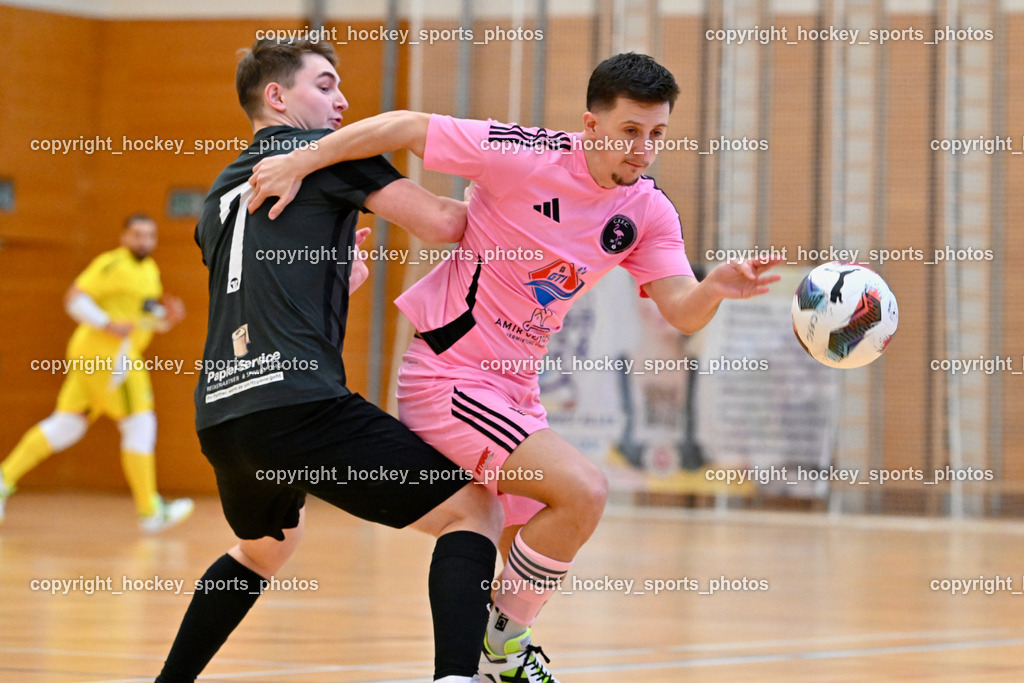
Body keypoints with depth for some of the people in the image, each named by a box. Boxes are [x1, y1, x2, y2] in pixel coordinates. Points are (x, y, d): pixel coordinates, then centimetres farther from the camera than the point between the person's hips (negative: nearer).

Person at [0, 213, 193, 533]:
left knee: (66, 425, 9)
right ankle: (150, 511, -6)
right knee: (140, 423, -8)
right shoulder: (113, 264, -11)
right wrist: (109, 324, -22)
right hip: (106, 354, -10)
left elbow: (145, 317, 27)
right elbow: (73, 299, -15)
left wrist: (167, 316, 6)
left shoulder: (150, 270, 18)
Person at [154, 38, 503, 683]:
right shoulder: (324, 151, 6)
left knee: (265, 546, 37)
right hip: (298, 403, -8)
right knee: (473, 510, -3)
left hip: (220, 413, 8)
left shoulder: (222, 193, 27)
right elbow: (441, 223, -2)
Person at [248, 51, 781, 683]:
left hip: (514, 389, 8)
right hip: (447, 376, -8)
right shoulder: (528, 156, -19)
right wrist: (298, 163, -17)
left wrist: (717, 289, -32)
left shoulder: (649, 212, -1)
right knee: (583, 489, -21)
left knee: (535, 549, 15)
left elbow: (682, 312, -9)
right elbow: (404, 127, -14)